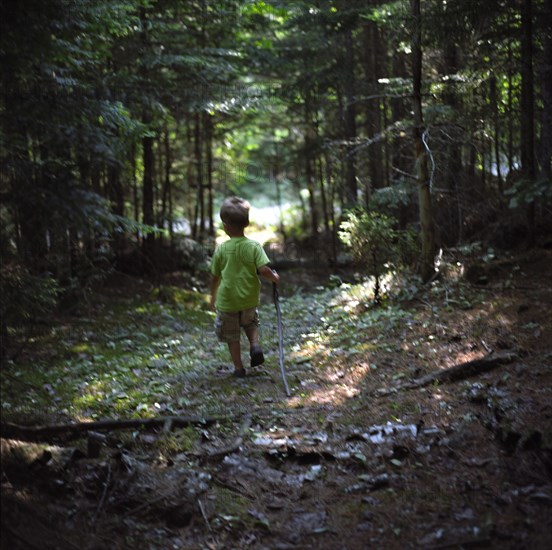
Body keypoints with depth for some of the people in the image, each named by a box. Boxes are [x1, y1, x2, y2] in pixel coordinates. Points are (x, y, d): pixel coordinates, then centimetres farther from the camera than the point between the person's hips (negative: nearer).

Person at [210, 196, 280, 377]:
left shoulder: (221, 249, -10)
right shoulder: (254, 246, -12)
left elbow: (215, 276, -1)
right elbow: (263, 270, -22)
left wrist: (213, 295, 16)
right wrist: (274, 278, 0)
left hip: (227, 301, -1)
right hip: (250, 299, 1)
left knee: (232, 336, 15)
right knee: (250, 322, 29)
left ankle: (239, 368, 17)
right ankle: (255, 344, 4)